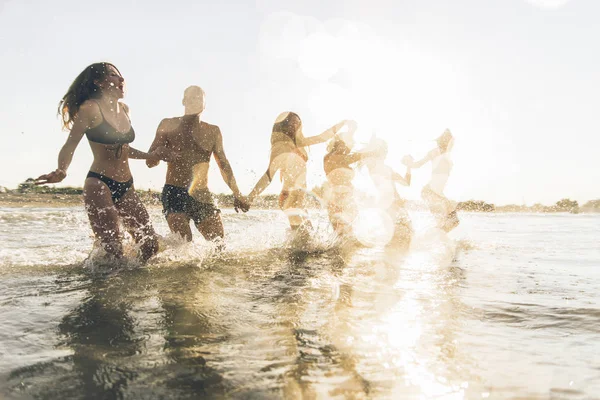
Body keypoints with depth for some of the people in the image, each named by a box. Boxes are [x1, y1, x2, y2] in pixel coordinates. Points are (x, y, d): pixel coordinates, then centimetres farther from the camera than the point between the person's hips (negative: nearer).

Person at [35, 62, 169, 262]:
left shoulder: (124, 109, 14)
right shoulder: (91, 108, -6)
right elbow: (70, 145, -11)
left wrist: (150, 156, 28)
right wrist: (61, 171, -29)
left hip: (126, 187, 7)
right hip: (99, 185, -7)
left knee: (150, 246, 5)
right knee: (113, 250, -13)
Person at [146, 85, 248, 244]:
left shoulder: (213, 131, 11)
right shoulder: (168, 125, 4)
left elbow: (224, 165, 19)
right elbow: (150, 161, 3)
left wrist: (237, 194, 17)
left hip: (202, 196, 4)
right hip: (174, 193, -3)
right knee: (184, 243, -21)